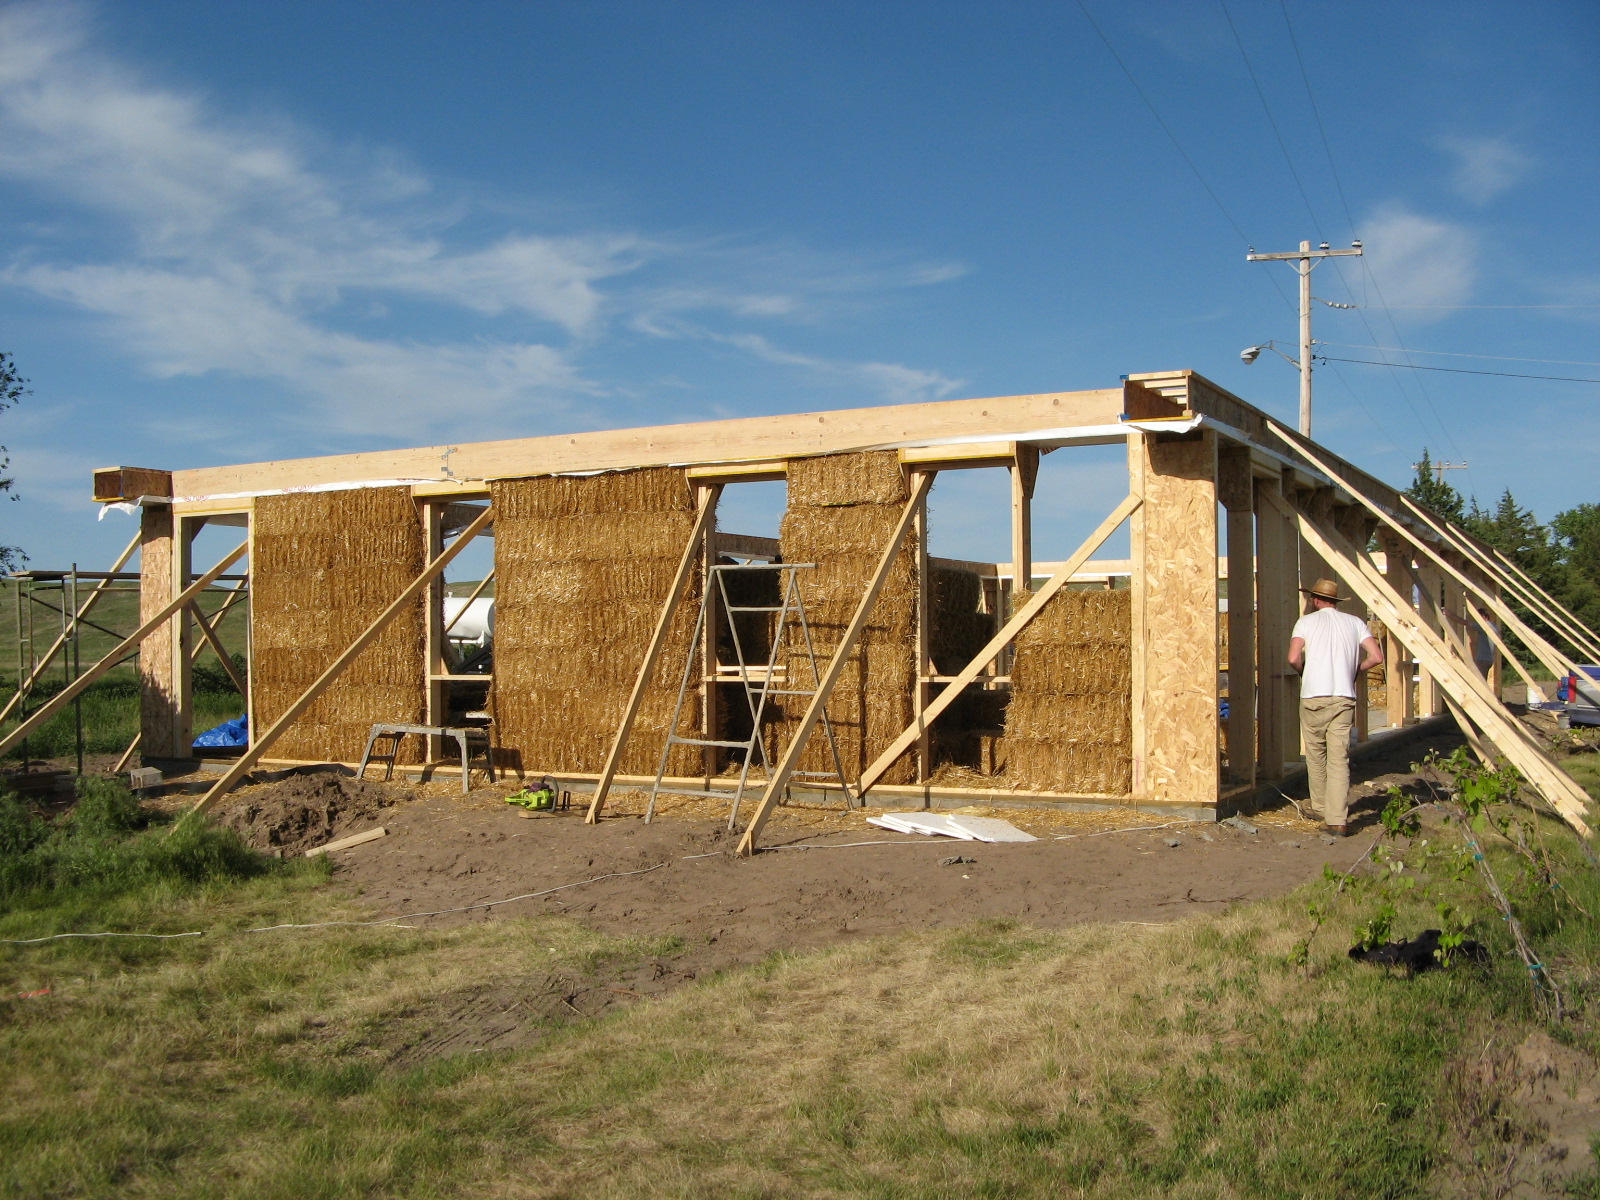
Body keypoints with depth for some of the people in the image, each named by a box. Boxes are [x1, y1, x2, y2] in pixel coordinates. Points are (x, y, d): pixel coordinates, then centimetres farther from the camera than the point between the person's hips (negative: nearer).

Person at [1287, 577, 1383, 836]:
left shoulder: (1307, 621, 3)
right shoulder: (1354, 623, 11)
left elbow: (1293, 658, -10)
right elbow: (1376, 657, 2)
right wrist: (1355, 671, 19)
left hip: (1313, 696, -2)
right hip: (1344, 697, 2)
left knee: (1315, 755, 14)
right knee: (1339, 759, -1)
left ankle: (1320, 809, 24)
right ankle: (1337, 819, -9)